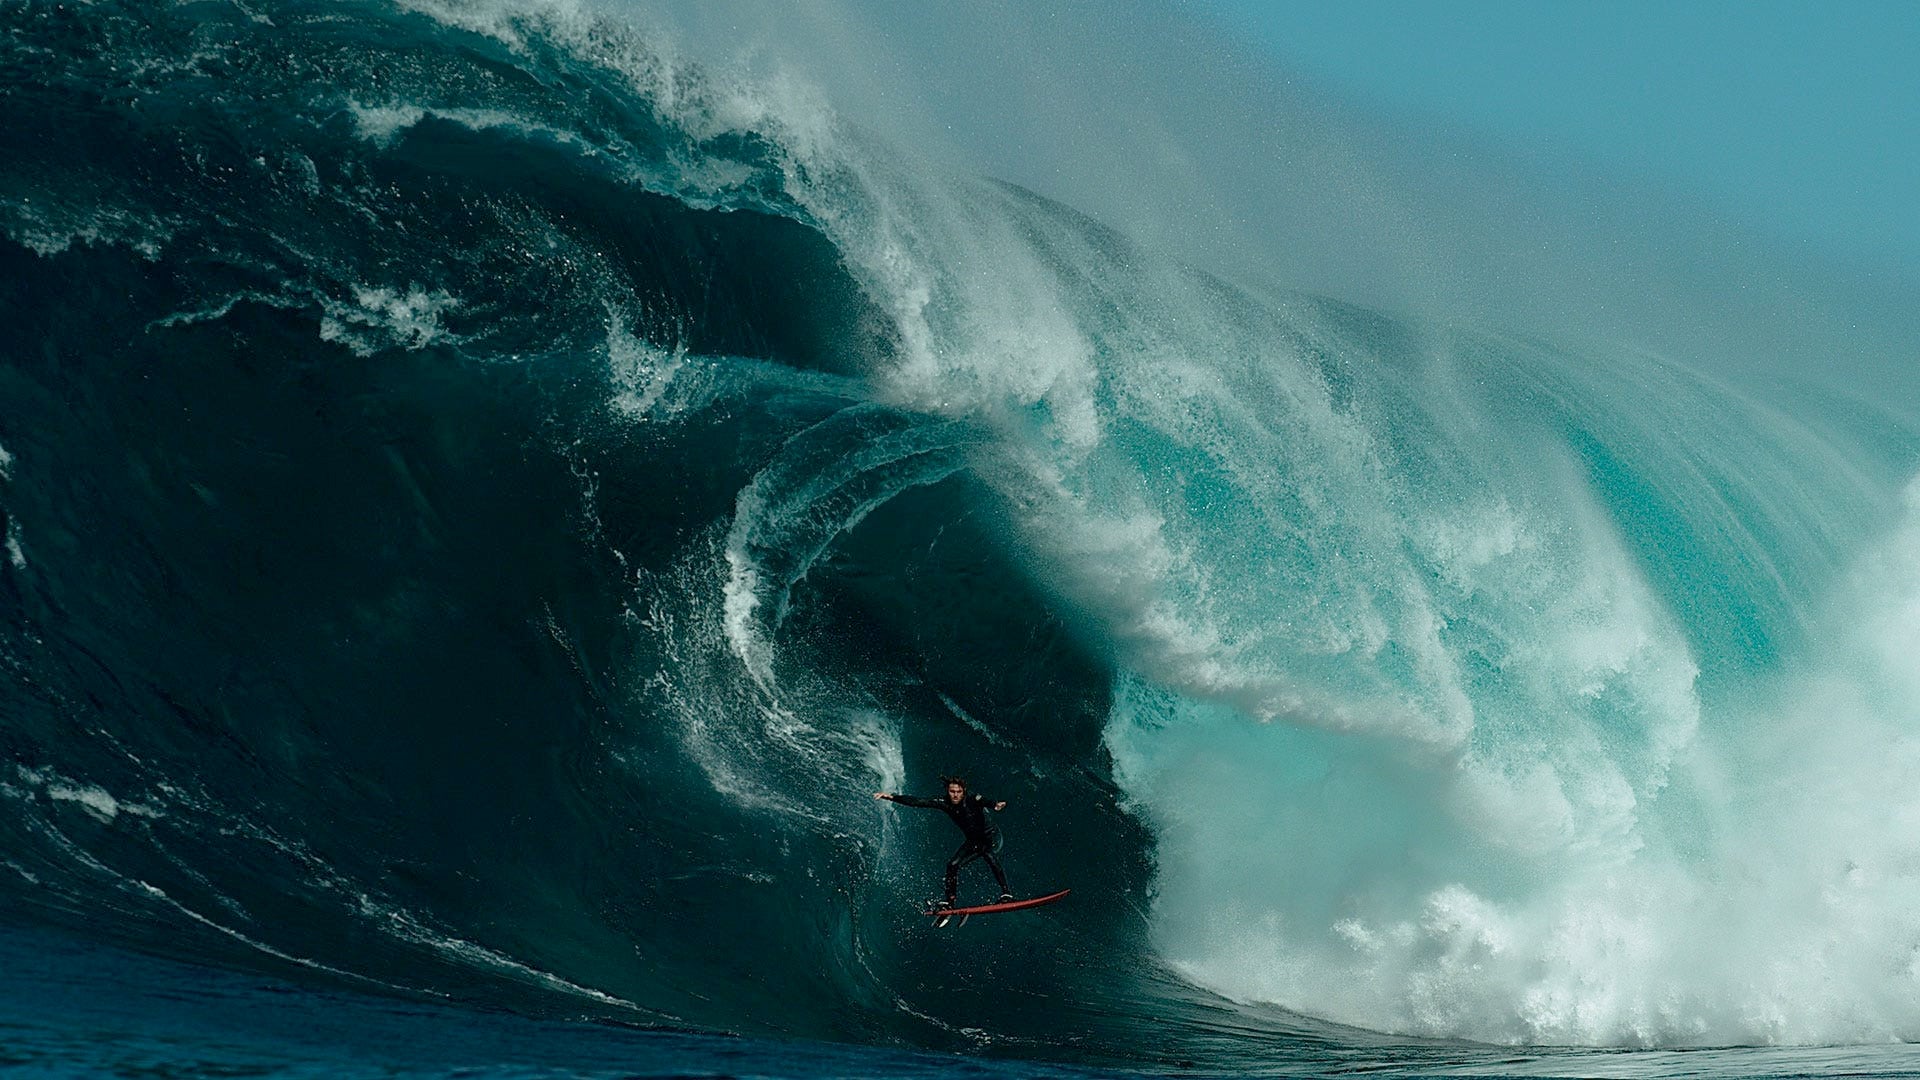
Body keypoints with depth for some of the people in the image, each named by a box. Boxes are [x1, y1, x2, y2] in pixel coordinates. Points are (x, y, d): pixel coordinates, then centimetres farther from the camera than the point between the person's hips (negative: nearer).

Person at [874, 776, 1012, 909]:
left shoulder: (974, 800, -26)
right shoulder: (945, 804, -12)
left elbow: (987, 802, -48)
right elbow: (917, 801, -16)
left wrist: (996, 805, -72)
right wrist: (891, 797, -23)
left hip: (991, 836, -6)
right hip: (973, 841, 6)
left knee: (988, 855, -34)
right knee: (952, 864, -11)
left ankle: (1006, 893, -36)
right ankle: (950, 902, -3)